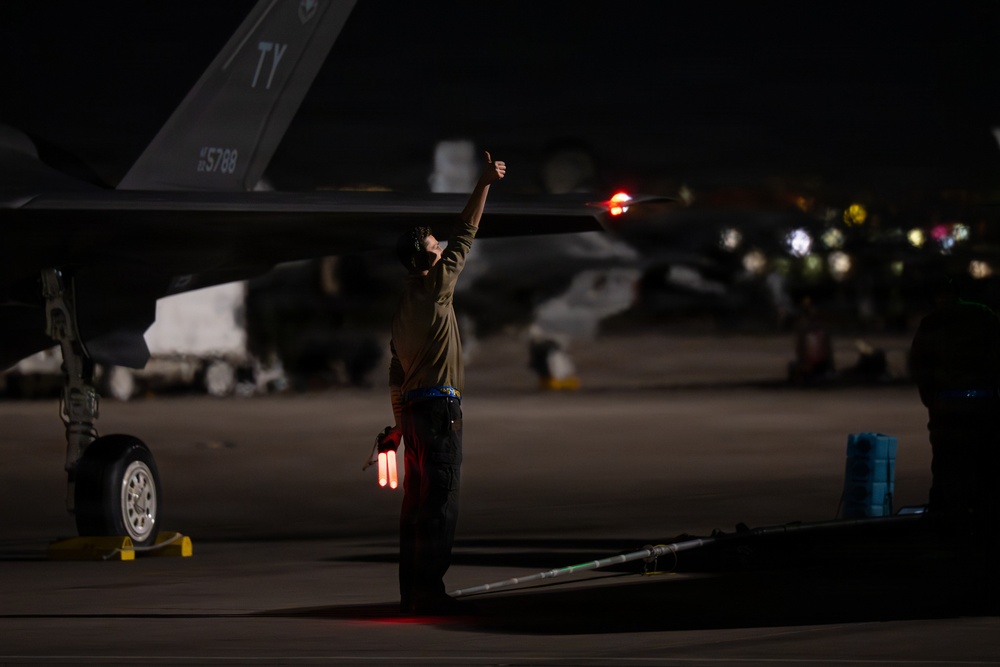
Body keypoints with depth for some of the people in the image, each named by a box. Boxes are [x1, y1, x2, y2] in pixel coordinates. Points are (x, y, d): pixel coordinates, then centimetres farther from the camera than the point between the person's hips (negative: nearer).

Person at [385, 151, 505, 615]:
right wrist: (484, 184, -3)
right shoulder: (434, 286, -8)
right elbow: (465, 235, -8)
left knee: (416, 502, 10)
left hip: (412, 404, 9)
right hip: (438, 406, -9)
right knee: (439, 503, -9)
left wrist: (399, 418, 21)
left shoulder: (405, 303, 17)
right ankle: (429, 591, -13)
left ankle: (412, 592, 11)